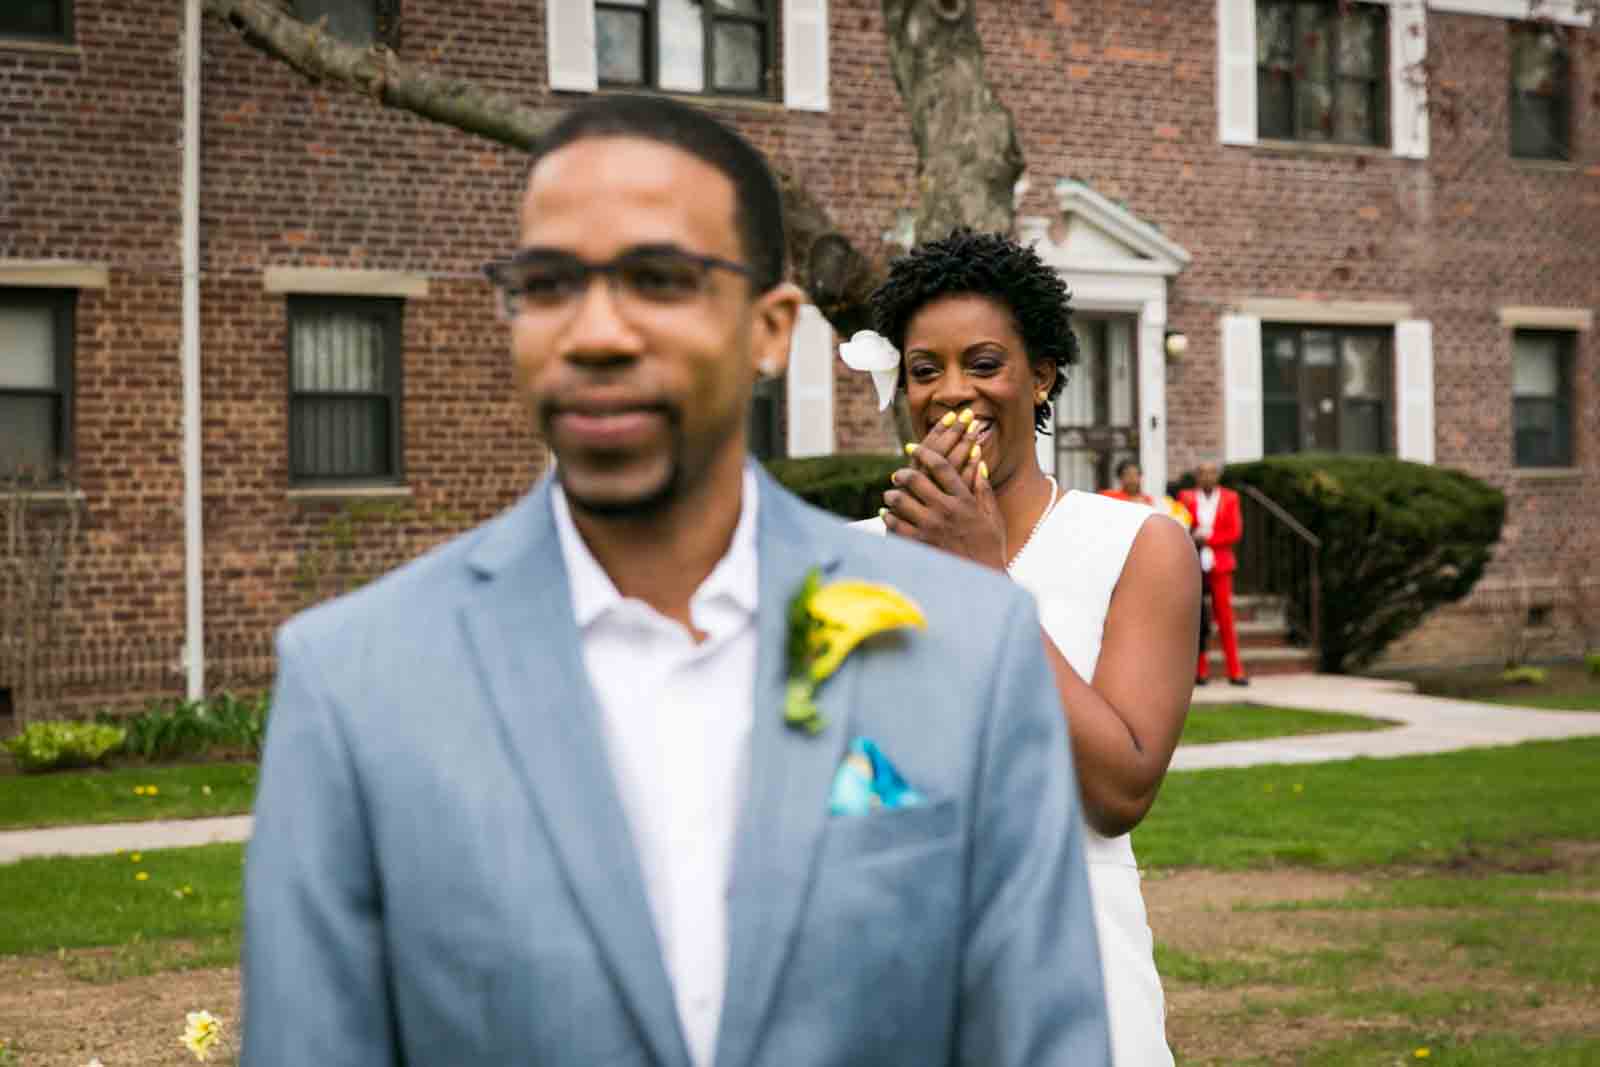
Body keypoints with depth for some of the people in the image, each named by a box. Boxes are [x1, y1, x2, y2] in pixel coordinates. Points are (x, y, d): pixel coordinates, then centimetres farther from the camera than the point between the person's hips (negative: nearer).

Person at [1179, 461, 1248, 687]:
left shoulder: (1230, 498, 7)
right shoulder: (1186, 497, 7)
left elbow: (1235, 532, 0)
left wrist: (1207, 538, -9)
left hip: (1219, 565, 0)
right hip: (1193, 565, 0)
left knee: (1225, 618, -4)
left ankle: (1235, 671, -4)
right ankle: (1200, 670, 5)